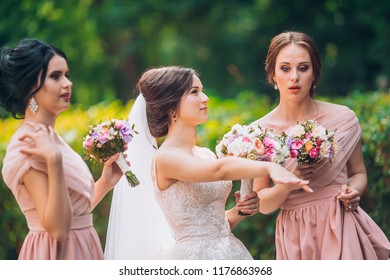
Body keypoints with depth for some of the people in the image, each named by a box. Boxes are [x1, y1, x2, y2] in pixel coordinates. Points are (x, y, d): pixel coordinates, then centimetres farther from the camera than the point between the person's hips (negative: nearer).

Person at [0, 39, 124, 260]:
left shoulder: (50, 138, 9)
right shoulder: (29, 146, -18)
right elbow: (58, 228, -25)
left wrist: (105, 182, 7)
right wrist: (53, 160, -30)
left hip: (79, 250, 9)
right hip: (58, 257, -9)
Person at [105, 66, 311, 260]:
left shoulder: (205, 155, 11)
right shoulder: (165, 158, -12)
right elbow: (220, 170, -30)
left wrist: (239, 211, -1)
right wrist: (268, 167, -42)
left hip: (229, 253, 7)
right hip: (195, 256, -7)